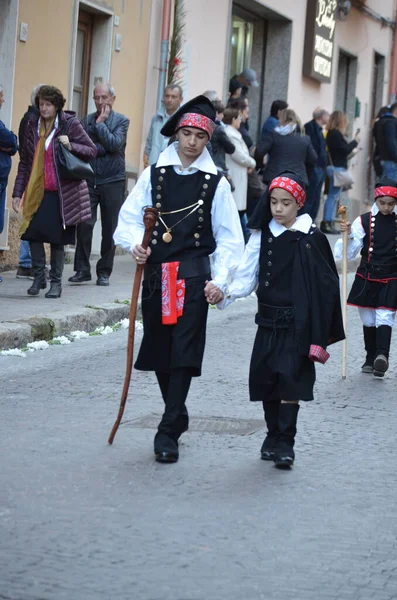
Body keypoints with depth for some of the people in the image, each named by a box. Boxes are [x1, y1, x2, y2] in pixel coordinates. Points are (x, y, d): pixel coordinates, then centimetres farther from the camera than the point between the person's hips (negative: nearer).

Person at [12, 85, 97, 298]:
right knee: (33, 232, -7)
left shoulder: (70, 124, -3)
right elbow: (24, 162, 10)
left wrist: (71, 146, -20)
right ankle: (39, 277, 11)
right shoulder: (32, 125, 6)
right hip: (37, 191, 3)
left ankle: (56, 282, 12)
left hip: (63, 192, -3)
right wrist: (18, 192, 6)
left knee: (57, 238, 1)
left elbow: (92, 151, -2)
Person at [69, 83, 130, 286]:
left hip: (112, 180, -1)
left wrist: (100, 124, -9)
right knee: (84, 224, -6)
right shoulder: (86, 121, 8)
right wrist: (101, 149, -12)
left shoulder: (121, 121, 3)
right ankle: (82, 269, 2)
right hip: (89, 178, 1)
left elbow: (114, 144, -13)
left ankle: (104, 271, 10)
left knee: (110, 228, 2)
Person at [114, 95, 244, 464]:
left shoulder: (215, 182, 2)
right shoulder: (154, 174, 6)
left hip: (194, 274, -3)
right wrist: (134, 243, -16)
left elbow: (229, 237, 3)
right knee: (159, 350, 10)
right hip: (156, 271, 3)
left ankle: (168, 432, -7)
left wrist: (219, 279, -7)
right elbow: (129, 218, 4)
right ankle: (177, 417, 30)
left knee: (184, 352, -9)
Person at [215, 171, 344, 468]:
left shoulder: (312, 238, -6)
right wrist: (226, 294, -18)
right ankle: (273, 435, 22)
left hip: (297, 323, -4)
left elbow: (324, 285, -4)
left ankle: (285, 443, -4)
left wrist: (318, 335, -8)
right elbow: (247, 275, 2)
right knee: (266, 377, 7)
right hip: (268, 320, 4)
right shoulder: (262, 235, 5)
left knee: (290, 379, -9)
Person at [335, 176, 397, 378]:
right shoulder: (364, 221, -2)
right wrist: (347, 235, -16)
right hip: (367, 277, 2)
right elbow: (351, 252, -1)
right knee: (368, 320, 10)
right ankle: (371, 358, 21)